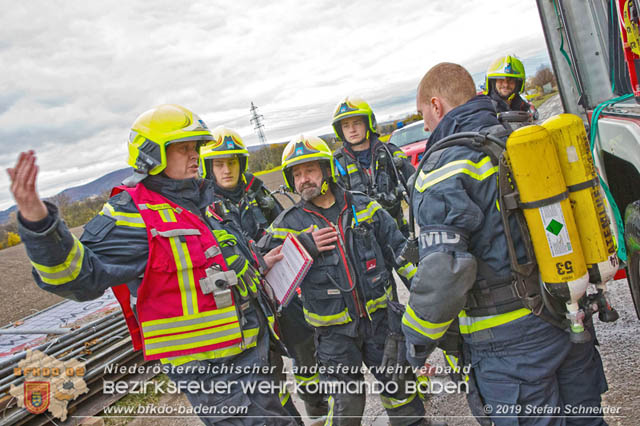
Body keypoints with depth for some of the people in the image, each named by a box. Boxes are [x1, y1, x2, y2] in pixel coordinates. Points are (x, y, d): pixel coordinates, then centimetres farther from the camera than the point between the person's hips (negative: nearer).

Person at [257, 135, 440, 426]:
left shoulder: (364, 207, 2)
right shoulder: (289, 224, -4)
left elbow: (399, 250, 7)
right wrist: (306, 247, -21)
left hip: (380, 315, 2)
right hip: (334, 330, -2)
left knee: (399, 384, 18)